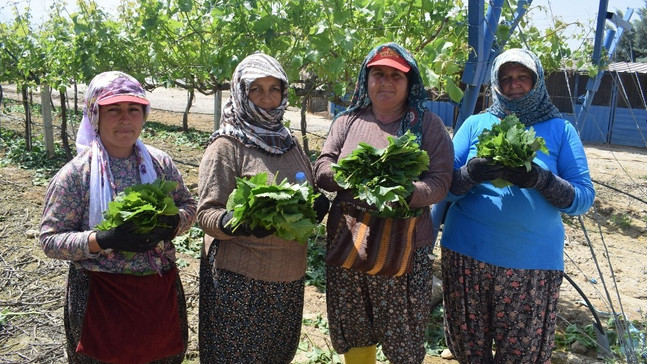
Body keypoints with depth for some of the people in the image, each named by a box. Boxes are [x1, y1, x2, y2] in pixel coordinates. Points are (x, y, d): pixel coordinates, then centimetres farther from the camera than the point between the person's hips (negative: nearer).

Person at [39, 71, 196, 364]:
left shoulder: (160, 162, -1)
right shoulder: (75, 174, -10)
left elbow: (188, 205, 9)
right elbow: (50, 240, -9)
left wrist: (173, 224, -14)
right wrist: (102, 240, -25)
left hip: (161, 290, 3)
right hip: (100, 297, -3)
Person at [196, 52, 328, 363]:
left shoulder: (289, 143, 9)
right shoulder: (226, 146, -9)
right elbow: (206, 214, -13)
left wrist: (318, 205, -5)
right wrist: (242, 222, -32)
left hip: (289, 276, 6)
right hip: (239, 279, -6)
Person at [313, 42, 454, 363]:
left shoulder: (427, 124, 0)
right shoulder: (348, 121, 9)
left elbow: (440, 182, -7)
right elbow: (321, 169, 3)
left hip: (404, 250, -3)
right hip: (346, 244, 3)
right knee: (353, 335, 16)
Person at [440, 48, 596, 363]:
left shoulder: (560, 130, 4)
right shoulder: (475, 124, 6)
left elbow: (583, 198, -3)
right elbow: (446, 186, 1)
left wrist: (542, 180, -21)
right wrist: (471, 173, -21)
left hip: (534, 262, -1)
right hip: (467, 254, 1)